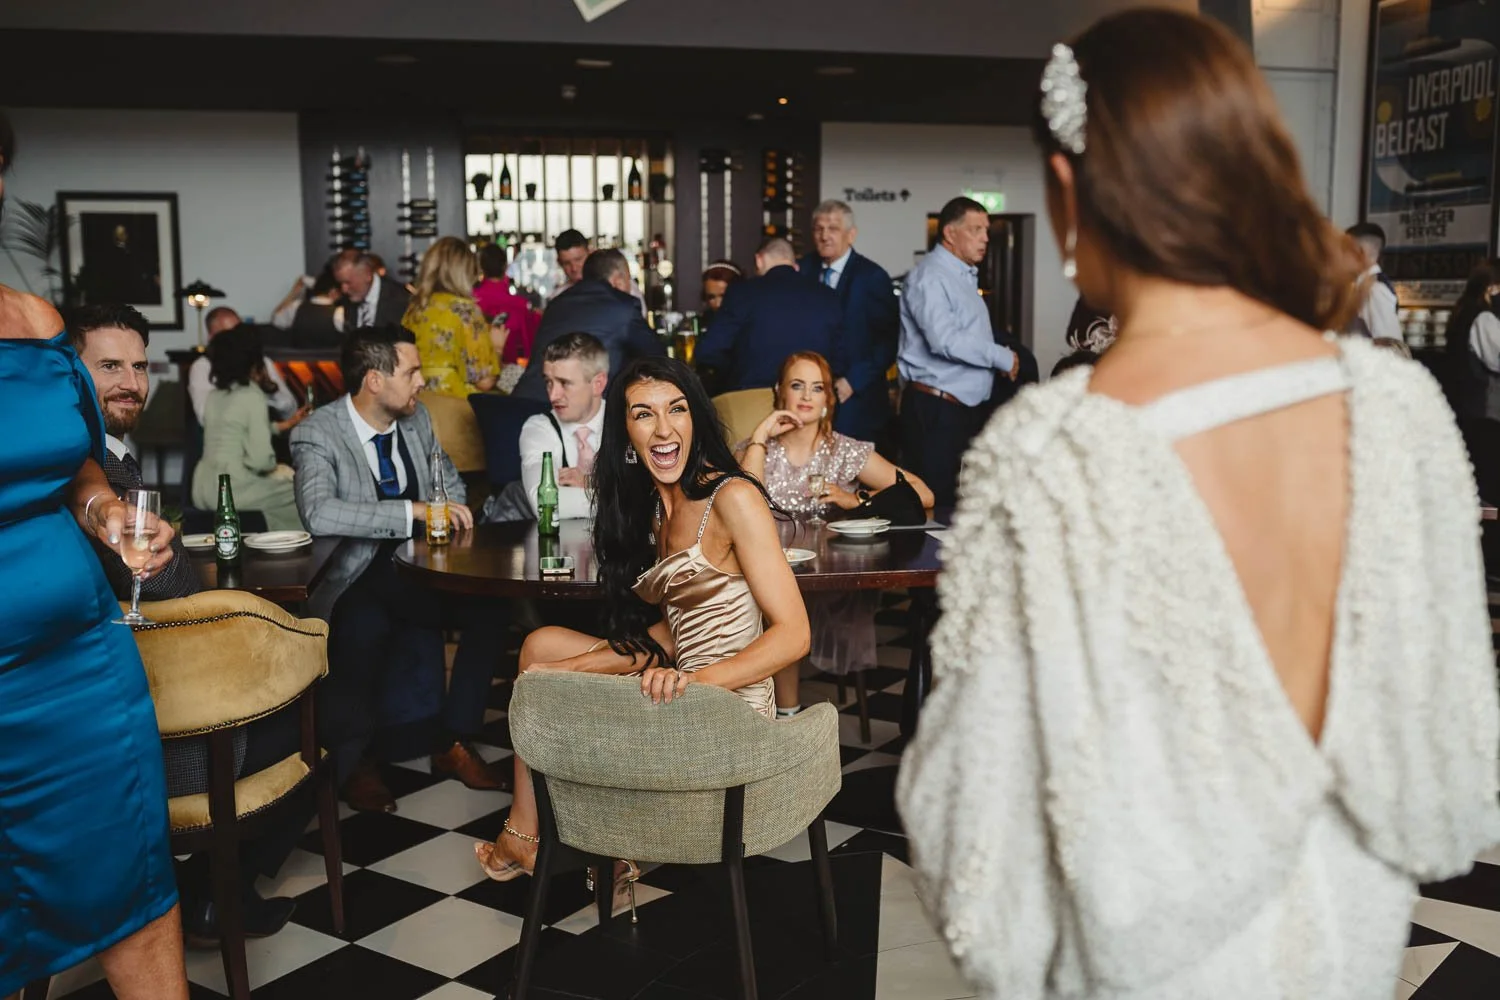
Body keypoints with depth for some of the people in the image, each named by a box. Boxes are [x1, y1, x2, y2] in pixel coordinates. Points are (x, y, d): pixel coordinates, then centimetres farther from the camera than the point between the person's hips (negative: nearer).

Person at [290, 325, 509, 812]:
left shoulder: (417, 418, 6)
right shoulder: (317, 434, -13)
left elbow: (449, 478, 24)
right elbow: (319, 513, -31)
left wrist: (453, 510, 0)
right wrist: (413, 511, -32)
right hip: (352, 576, -5)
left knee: (490, 605, -18)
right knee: (362, 626, -36)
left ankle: (453, 742, -2)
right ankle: (354, 762, -9)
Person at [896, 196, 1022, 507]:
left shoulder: (965, 277, 19)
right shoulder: (930, 277, -11)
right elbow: (945, 340, -24)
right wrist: (1003, 358, -15)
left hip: (967, 408, 9)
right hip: (935, 410, -9)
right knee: (935, 504, -6)